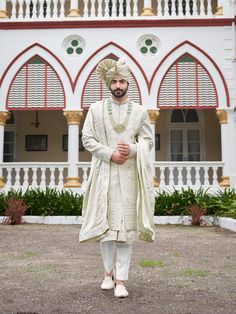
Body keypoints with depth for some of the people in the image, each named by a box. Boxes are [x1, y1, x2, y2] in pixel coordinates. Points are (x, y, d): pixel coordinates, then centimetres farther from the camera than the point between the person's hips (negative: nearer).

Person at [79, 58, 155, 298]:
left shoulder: (139, 111, 10)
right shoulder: (96, 109, 8)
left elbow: (148, 140, 9)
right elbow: (87, 138, 2)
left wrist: (131, 149, -13)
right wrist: (110, 154, -10)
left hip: (129, 174, 0)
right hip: (104, 173, 0)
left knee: (126, 224, -3)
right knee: (106, 222, 3)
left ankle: (121, 279, 2)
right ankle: (108, 272, 20)